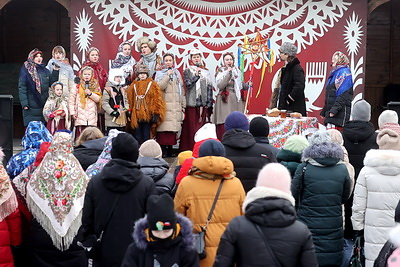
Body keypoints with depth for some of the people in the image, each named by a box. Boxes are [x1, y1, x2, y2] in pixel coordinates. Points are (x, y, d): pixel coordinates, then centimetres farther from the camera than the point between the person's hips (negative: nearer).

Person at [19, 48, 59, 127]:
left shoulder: (45, 70, 14)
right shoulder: (26, 70, -2)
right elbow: (21, 88, -7)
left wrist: (55, 71, 2)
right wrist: (24, 103, -15)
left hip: (44, 105, 5)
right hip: (31, 106, -5)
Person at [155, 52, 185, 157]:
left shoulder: (177, 73, 19)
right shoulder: (159, 74, 7)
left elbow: (182, 90, 19)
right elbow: (159, 87, -11)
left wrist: (183, 105, 14)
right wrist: (167, 76, -13)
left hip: (176, 106, 4)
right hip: (165, 105, -4)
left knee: (173, 128, 1)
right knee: (164, 128, -11)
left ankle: (170, 149, 10)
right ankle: (163, 149, -7)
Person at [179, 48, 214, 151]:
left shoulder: (206, 71, 13)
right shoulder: (187, 71, 8)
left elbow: (210, 87, 9)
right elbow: (188, 84, -6)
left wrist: (209, 103, 2)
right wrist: (196, 75, -16)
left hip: (204, 104, 2)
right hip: (192, 103, -2)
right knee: (192, 126, -4)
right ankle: (190, 148, 0)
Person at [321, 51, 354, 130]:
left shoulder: (344, 73, -8)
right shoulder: (334, 73, 21)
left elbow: (343, 95, -18)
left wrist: (334, 110, -24)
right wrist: (324, 111, 24)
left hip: (340, 112, -9)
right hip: (331, 112, 9)